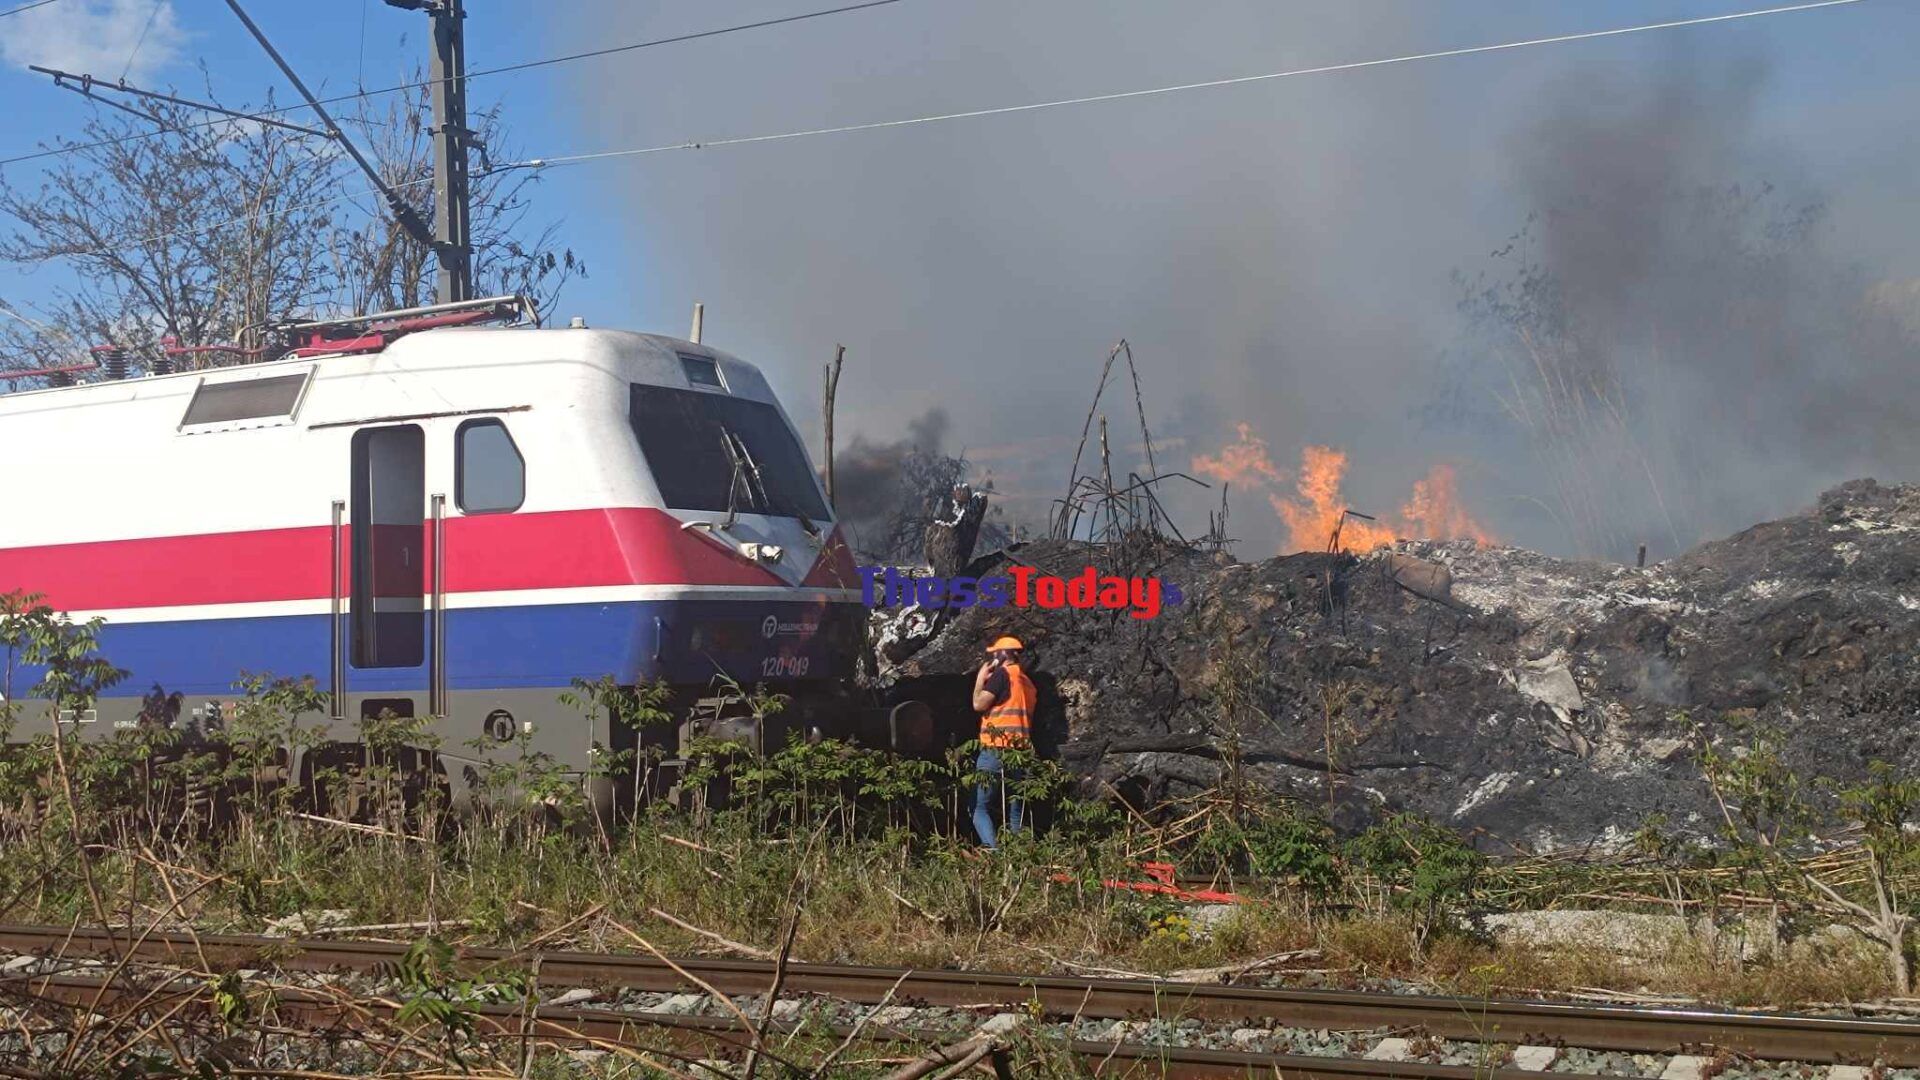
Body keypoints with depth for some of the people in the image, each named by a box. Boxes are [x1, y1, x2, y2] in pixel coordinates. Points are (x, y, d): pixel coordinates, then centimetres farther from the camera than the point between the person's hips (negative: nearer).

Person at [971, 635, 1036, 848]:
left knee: (979, 807, -4)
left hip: (996, 752, -7)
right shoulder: (1027, 682, 19)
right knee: (1015, 812, 8)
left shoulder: (1002, 673, -5)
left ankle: (992, 850, -22)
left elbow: (979, 704, -10)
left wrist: (980, 680, 8)